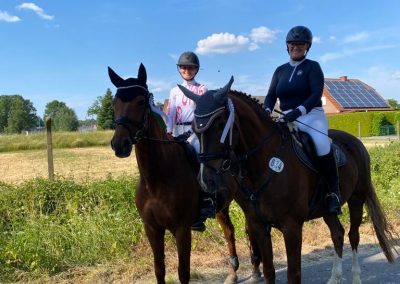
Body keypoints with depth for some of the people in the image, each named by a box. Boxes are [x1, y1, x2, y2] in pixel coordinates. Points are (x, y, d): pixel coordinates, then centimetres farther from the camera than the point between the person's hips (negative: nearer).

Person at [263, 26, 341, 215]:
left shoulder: (312, 67, 1)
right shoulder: (280, 70, 15)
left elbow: (316, 94, -14)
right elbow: (271, 95, 9)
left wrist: (299, 111, -31)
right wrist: (267, 111, -14)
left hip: (312, 115, -5)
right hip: (286, 118, 6)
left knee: (322, 144, -33)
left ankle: (333, 193, -20)